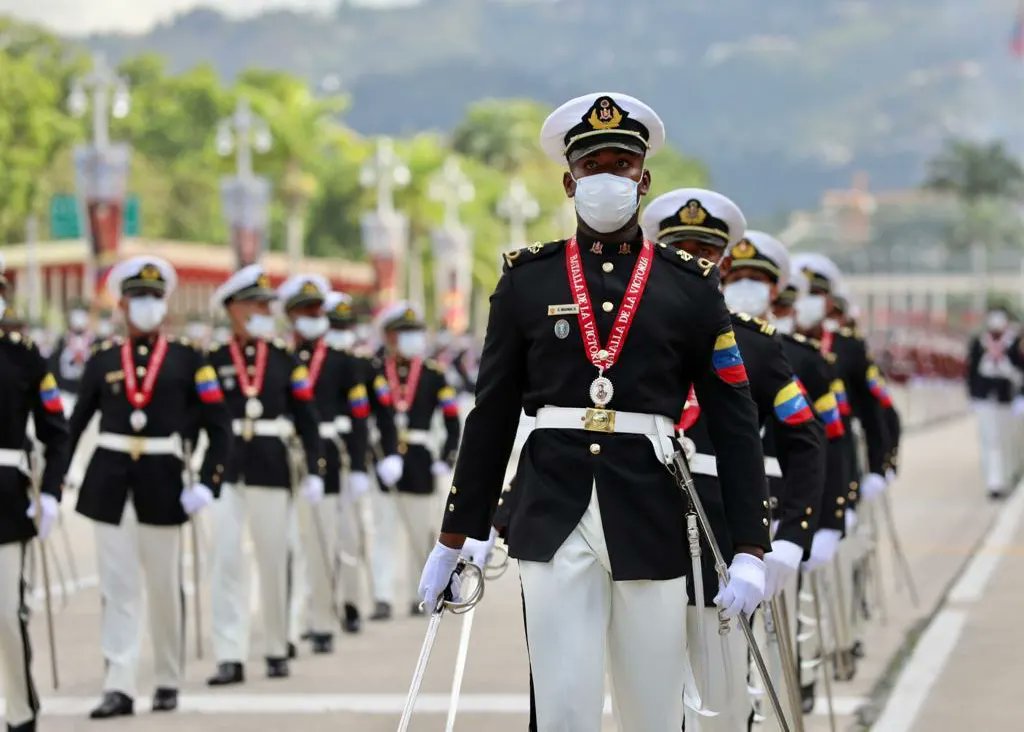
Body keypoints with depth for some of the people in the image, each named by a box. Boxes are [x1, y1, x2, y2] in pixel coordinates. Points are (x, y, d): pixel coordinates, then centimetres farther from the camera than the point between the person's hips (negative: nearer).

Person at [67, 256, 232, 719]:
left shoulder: (187, 359, 1)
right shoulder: (103, 359, 5)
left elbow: (219, 427, 0)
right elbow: (75, 424, 8)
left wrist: (207, 483, -10)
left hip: (162, 485, -1)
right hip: (110, 485, 1)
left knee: (165, 588, 8)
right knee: (117, 588, -1)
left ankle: (168, 682, 20)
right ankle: (119, 687, -1)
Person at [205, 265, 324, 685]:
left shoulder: (284, 360, 6)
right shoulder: (213, 361, 2)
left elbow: (307, 419, 5)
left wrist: (314, 471, -1)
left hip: (272, 469, 1)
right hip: (224, 469, -1)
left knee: (274, 561, 7)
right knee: (225, 560, -6)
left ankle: (277, 651, 20)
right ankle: (230, 658, -6)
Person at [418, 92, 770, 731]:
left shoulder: (691, 284, 5)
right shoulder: (527, 279, 7)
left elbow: (735, 421, 3)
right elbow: (491, 415, 10)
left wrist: (750, 551, -5)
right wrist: (453, 540, 9)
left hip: (651, 524, 0)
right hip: (553, 522, 0)